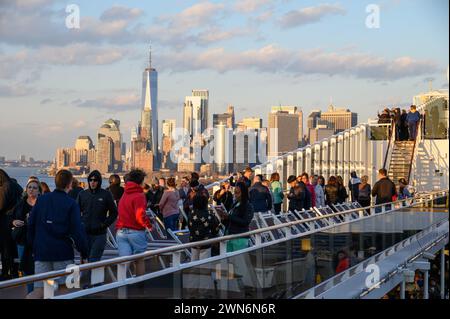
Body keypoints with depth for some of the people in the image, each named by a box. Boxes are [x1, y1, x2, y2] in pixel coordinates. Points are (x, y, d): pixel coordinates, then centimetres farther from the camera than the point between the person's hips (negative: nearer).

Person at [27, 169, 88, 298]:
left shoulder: (41, 199, 6)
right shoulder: (71, 204, -5)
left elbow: (31, 224, 8)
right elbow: (78, 231, -8)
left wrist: (32, 244, 17)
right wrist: (84, 253, -2)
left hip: (41, 251, 3)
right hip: (63, 253, -3)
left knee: (39, 290, 1)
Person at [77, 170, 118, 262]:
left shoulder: (106, 194, 0)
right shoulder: (82, 194, 7)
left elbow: (114, 213, 6)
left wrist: (105, 224, -5)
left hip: (99, 234, -3)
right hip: (85, 233, 3)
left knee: (93, 261, -10)